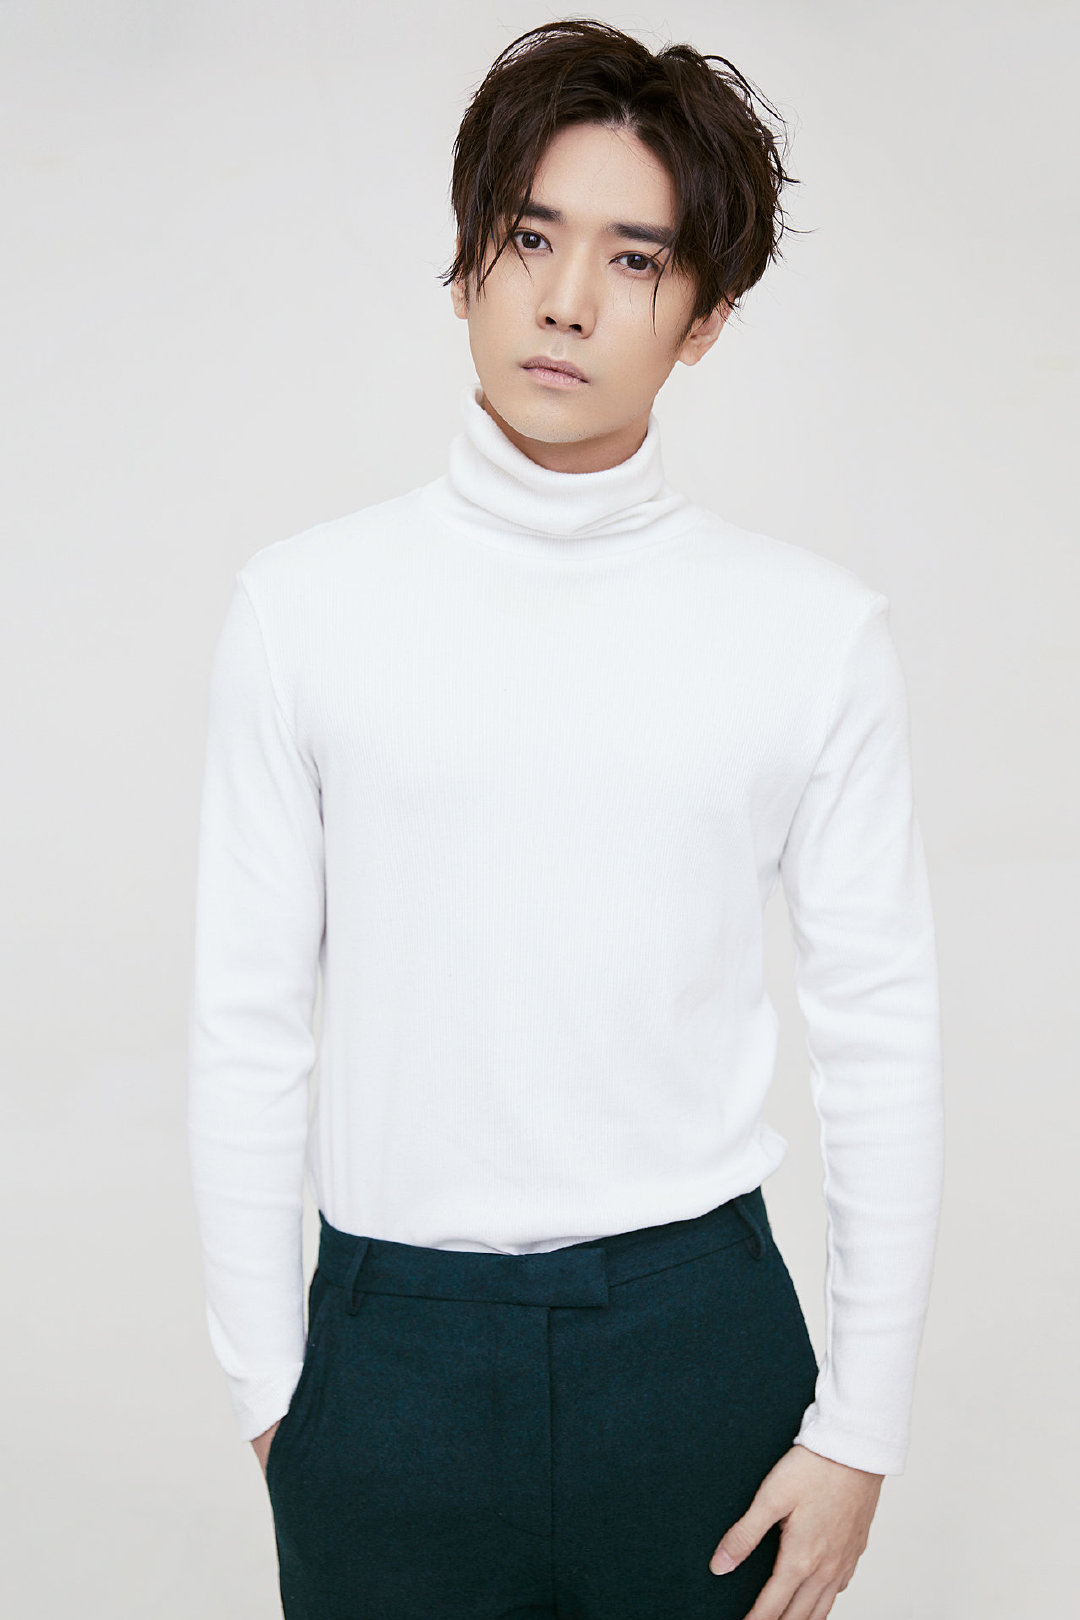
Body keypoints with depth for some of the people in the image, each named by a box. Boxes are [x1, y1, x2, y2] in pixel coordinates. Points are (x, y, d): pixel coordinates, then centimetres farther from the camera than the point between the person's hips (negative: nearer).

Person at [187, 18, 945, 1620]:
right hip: (392, 1340, 0)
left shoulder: (816, 629, -3)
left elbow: (884, 1036, 0)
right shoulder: (304, 605, -2)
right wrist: (267, 1382, 2)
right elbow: (246, 1025, 1)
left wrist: (861, 1426, 0)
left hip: (695, 1326, 0)